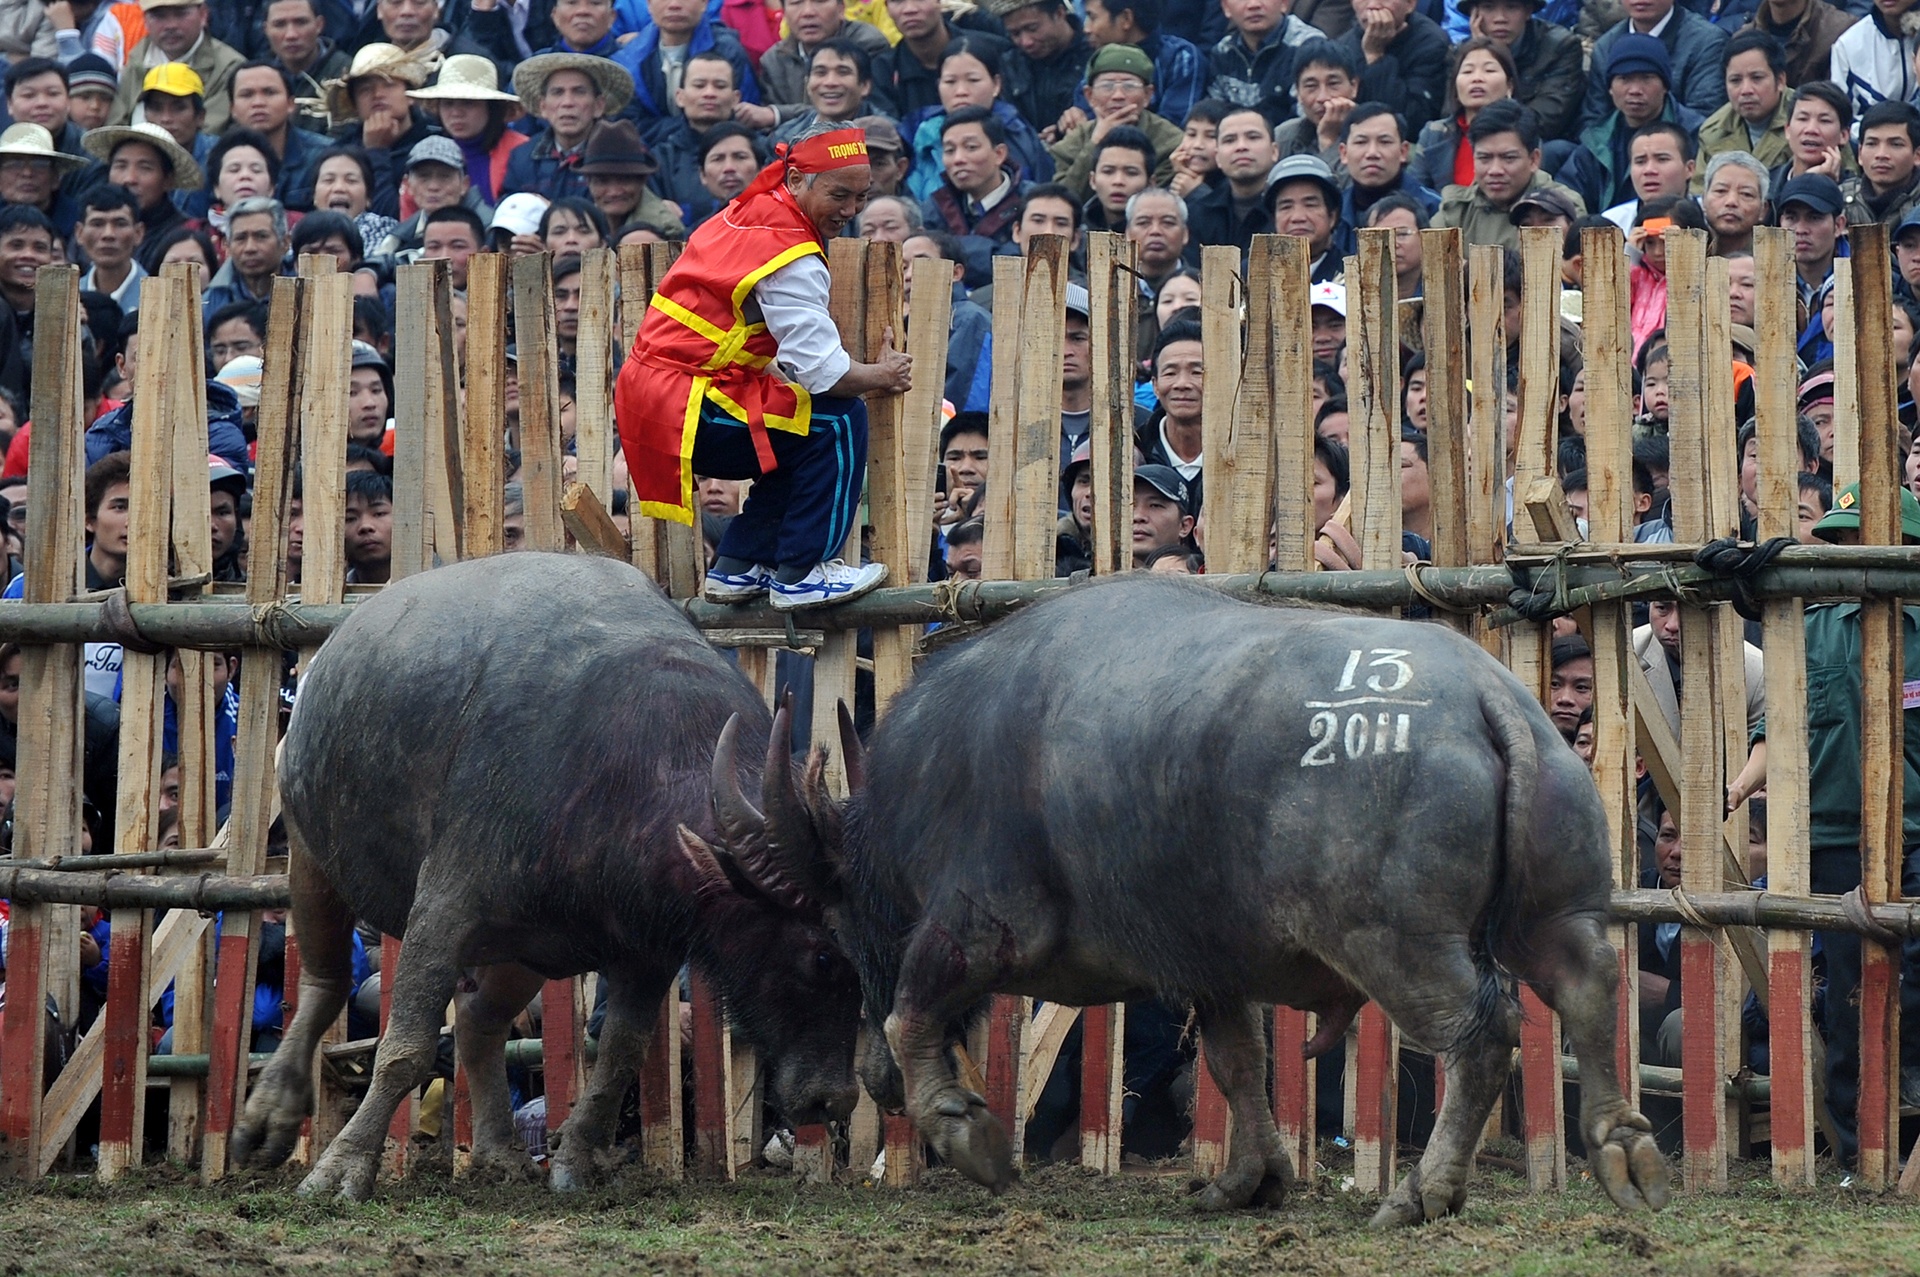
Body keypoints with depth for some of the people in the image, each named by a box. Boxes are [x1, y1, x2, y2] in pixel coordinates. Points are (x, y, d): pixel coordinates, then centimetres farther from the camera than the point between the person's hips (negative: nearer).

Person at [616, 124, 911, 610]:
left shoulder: (752, 212, 15)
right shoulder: (792, 259, -16)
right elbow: (821, 370, -18)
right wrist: (883, 376, 1)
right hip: (685, 410, -10)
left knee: (802, 436, 20)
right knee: (838, 422, -10)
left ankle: (736, 568, 19)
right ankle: (799, 575, -6)